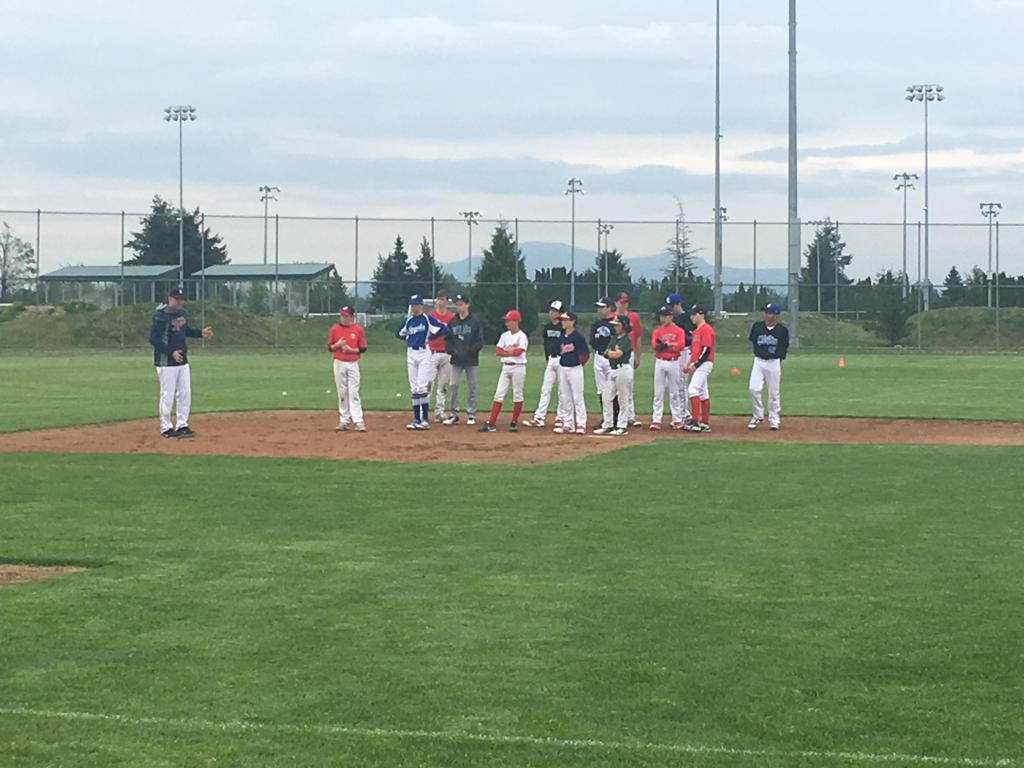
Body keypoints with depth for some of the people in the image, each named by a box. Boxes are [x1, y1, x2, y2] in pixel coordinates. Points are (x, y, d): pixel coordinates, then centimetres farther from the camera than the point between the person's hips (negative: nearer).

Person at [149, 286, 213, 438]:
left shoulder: (182, 313, 9)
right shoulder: (161, 316, -16)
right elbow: (154, 339, -19)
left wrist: (201, 333, 8)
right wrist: (171, 352, -24)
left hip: (182, 360, 8)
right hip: (166, 362, -8)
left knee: (185, 394, 10)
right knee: (168, 395, -2)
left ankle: (181, 425, 21)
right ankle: (166, 428, 8)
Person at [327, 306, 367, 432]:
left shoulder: (358, 329, 0)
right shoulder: (334, 329, 4)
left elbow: (363, 348, 1)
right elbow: (329, 347, 8)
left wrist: (351, 350, -15)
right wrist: (337, 345, -12)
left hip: (353, 364, -2)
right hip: (339, 364, 2)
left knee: (354, 392, -8)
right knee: (342, 393, 5)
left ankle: (358, 421, -12)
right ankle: (344, 421, 11)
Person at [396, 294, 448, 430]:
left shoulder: (427, 319, -5)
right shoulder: (408, 320, 10)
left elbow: (444, 329, -13)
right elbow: (399, 333, 24)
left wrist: (429, 338, -10)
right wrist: (409, 339, 10)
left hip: (423, 353, -5)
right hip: (411, 353, 5)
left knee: (422, 387, -11)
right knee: (414, 388, 6)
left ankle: (425, 419, -9)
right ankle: (416, 418, 9)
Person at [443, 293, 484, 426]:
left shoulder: (475, 322, -2)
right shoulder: (452, 322, 8)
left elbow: (480, 342, -4)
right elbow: (447, 340, 8)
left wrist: (468, 351, -17)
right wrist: (453, 351, -9)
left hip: (471, 360, -2)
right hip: (456, 360, 2)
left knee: (471, 387, 2)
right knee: (453, 385, -3)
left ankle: (471, 414, 10)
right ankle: (454, 414, 3)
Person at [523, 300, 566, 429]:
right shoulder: (547, 327, 9)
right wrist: (547, 359, 14)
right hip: (551, 360, 6)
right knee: (545, 389, 4)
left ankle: (560, 417, 9)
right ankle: (539, 418, 3)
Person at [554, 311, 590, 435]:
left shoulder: (578, 336, -11)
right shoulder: (562, 337, 9)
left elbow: (586, 354, -10)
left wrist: (579, 364, -4)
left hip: (575, 369, -7)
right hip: (562, 368, 7)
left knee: (577, 397, -7)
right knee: (565, 397, 9)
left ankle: (581, 424, -5)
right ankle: (568, 425, 15)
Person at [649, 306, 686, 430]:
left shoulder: (678, 331, 3)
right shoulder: (657, 331, 9)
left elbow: (680, 345, -13)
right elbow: (654, 345, -8)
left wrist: (664, 345, -13)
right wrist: (670, 345, -21)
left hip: (673, 363, -2)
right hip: (660, 363, 2)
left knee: (674, 392, 4)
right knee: (658, 393, 0)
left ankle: (677, 420, 10)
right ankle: (656, 420, -1)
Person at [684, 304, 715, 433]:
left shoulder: (706, 329, -12)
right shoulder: (696, 330, 18)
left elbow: (707, 349, -19)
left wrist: (696, 364, -19)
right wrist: (688, 364, 12)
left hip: (704, 363, -10)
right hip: (697, 365, 10)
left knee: (693, 389, -18)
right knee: (703, 392, 10)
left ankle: (695, 421, -22)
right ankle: (705, 423, 13)